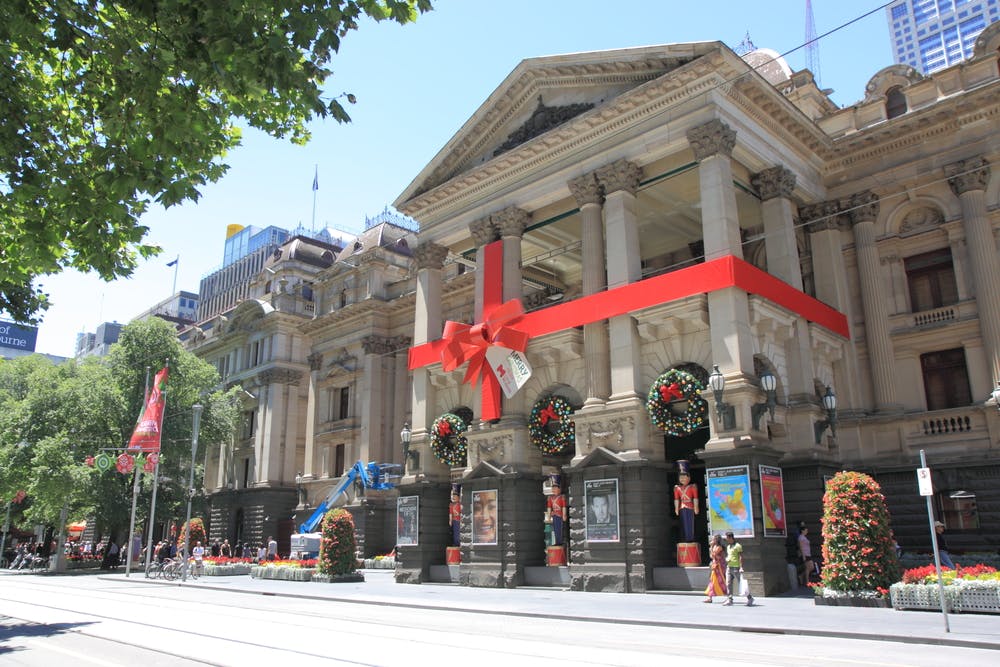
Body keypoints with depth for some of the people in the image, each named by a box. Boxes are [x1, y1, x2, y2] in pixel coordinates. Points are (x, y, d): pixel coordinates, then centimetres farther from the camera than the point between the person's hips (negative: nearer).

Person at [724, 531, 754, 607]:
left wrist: (741, 567, -19)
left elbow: (741, 557, -12)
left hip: (736, 567, -7)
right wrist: (726, 559, 5)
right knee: (728, 584, -1)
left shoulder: (737, 546, -7)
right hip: (729, 567, 7)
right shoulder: (728, 546, 17)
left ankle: (750, 598, 14)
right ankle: (729, 600, 0)